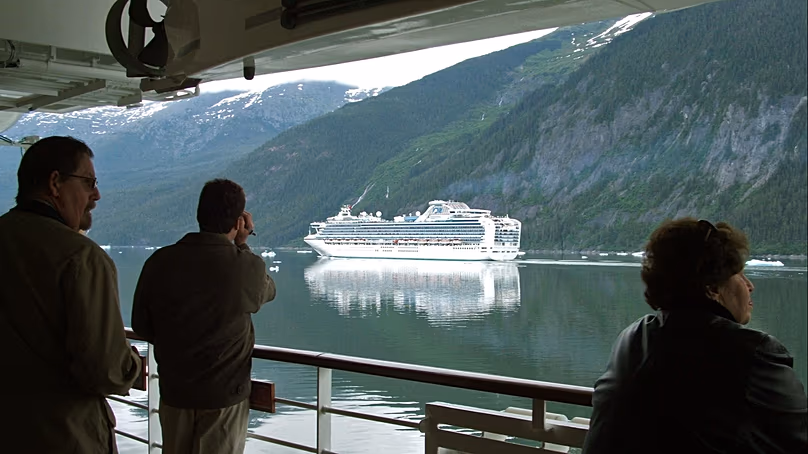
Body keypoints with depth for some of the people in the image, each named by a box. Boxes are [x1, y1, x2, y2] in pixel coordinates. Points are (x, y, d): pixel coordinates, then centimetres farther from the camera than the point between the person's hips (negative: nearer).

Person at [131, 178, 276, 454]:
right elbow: (267, 292, 7)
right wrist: (241, 245, 11)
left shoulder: (160, 262, -9)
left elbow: (140, 325, 1)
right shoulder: (248, 266, -17)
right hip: (225, 394, -3)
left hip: (173, 391, 3)